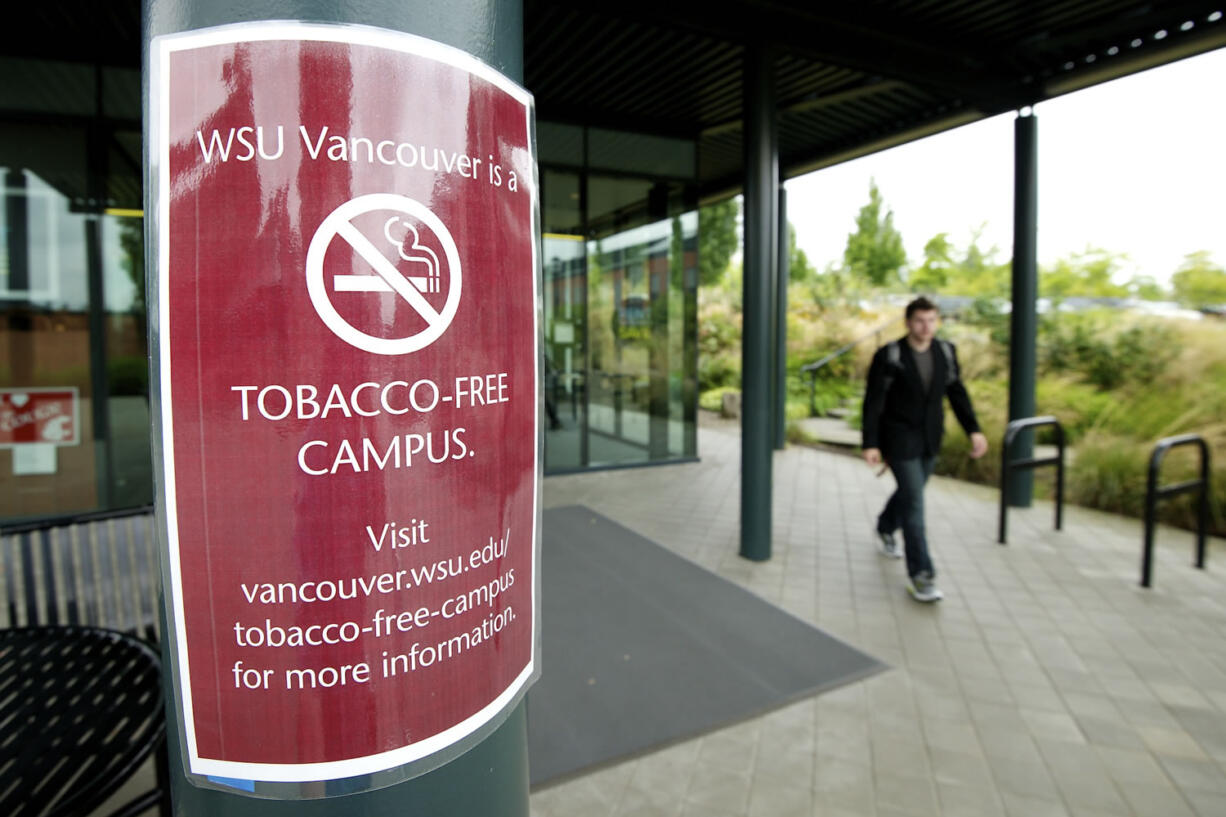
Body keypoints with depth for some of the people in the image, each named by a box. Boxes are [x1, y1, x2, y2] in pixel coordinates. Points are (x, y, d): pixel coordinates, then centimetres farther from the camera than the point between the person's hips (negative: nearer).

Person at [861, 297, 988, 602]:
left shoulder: (945, 351, -1)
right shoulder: (888, 356, -17)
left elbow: (957, 393, 4)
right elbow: (873, 402, -15)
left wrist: (974, 430, -5)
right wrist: (870, 444, -18)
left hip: (929, 439, 6)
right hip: (898, 439, -6)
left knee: (910, 491, 22)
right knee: (914, 503, -10)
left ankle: (886, 529, 52)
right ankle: (920, 576, -2)